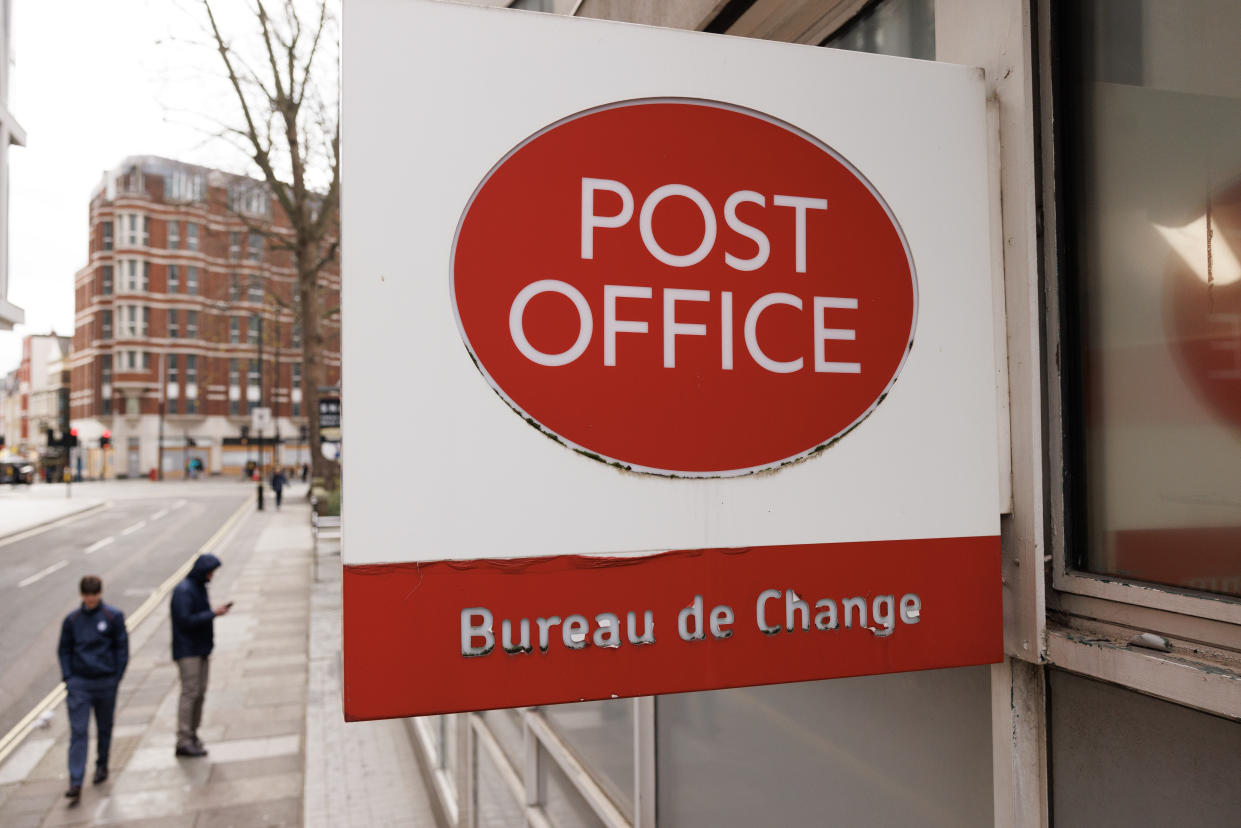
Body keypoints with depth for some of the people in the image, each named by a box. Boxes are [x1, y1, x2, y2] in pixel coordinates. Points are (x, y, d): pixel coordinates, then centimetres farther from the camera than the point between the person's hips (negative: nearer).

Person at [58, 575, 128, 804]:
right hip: (78, 683, 0)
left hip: (105, 683, 0)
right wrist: (68, 678, -1)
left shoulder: (114, 616, -4)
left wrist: (115, 678, -5)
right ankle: (75, 783, -5)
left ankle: (102, 766, 34)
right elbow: (64, 650, 9)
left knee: (104, 728, 14)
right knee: (77, 731, -5)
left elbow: (122, 648, -1)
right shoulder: (72, 620, 1)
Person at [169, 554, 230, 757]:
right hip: (187, 651, -9)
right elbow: (185, 620, -21)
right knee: (190, 693, -9)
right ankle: (183, 742, -4)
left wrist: (216, 611, 3)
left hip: (200, 649, 9)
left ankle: (192, 735, 19)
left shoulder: (199, 587, 12)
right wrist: (213, 613, -18)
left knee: (200, 693, 10)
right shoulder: (183, 590, -16)